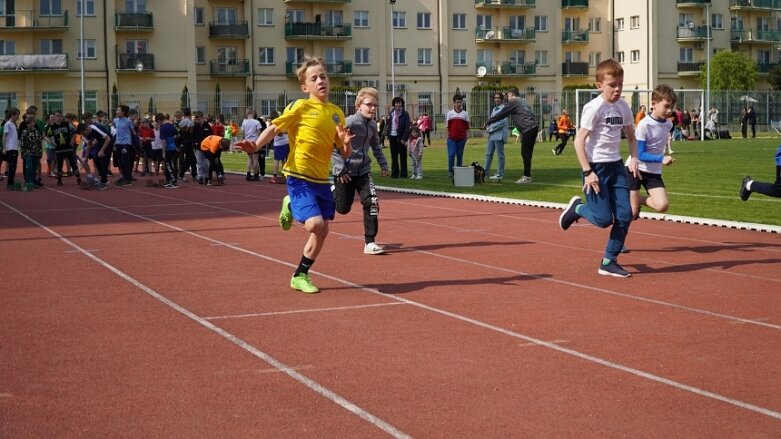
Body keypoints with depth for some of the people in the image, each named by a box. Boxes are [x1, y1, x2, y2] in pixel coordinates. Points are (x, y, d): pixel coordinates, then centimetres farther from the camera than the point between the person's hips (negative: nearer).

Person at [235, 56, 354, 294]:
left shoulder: (337, 113, 8)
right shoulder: (301, 107, -7)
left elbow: (345, 154, 12)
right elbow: (275, 127, -8)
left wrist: (346, 142, -11)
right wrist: (256, 146, -24)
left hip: (322, 180, 6)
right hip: (299, 177, -6)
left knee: (322, 231, 7)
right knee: (315, 224, -21)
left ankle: (300, 276, 24)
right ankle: (291, 207, 12)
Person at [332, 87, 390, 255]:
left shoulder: (372, 125, 2)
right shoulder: (350, 122, -18)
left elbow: (376, 146, 19)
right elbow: (333, 146, -17)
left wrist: (383, 165, 10)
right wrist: (340, 169, -19)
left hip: (363, 171, 5)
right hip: (346, 173, -5)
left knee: (372, 203, -12)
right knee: (343, 208, 7)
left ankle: (369, 242, -6)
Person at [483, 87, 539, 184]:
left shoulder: (513, 102, 1)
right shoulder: (524, 102, 26)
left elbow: (501, 114, 3)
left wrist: (488, 122, 13)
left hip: (527, 129, -9)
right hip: (534, 127, 9)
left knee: (525, 153, -6)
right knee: (526, 153, 11)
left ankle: (527, 176, -6)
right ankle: (526, 176, 13)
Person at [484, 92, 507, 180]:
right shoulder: (494, 109, 19)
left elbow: (502, 122, -16)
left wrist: (491, 129, -11)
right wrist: (488, 126, 5)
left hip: (499, 135, -9)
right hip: (492, 135, 9)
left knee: (500, 155, -3)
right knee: (488, 154, 9)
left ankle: (500, 174, 1)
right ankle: (485, 172, 14)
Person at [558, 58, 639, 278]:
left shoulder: (623, 107, 6)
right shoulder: (594, 107, -13)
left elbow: (631, 136, 19)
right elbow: (579, 141, -15)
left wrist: (633, 158, 1)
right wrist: (587, 172, -18)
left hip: (616, 166, 6)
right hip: (596, 167, -6)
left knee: (625, 215, -1)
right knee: (604, 219, -9)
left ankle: (609, 262, 10)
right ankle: (577, 207, 22)